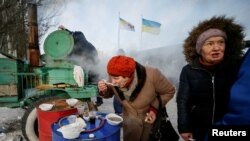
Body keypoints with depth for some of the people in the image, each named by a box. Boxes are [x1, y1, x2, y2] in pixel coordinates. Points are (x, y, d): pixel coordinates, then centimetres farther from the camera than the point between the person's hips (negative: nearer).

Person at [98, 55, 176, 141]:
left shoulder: (152, 75, -32)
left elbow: (169, 91, -14)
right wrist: (104, 90, -24)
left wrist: (155, 109, -23)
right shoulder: (114, 78, -22)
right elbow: (110, 93, -2)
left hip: (152, 120, -2)